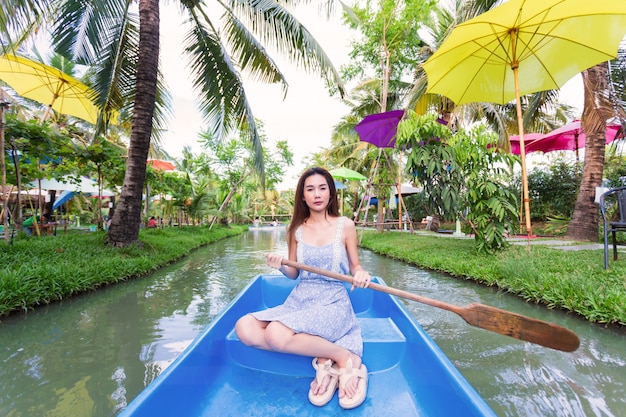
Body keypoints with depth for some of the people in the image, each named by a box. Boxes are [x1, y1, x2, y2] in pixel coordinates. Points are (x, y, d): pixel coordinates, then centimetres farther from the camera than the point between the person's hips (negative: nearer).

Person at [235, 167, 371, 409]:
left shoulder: (345, 226, -4)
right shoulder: (296, 230, 3)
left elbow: (355, 266, 3)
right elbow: (294, 274, 10)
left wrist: (361, 274, -20)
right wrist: (281, 267, -13)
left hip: (333, 303, -4)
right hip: (298, 302, 5)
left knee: (276, 334, -30)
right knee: (244, 327, -18)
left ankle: (345, 357, -8)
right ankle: (324, 360, -13)